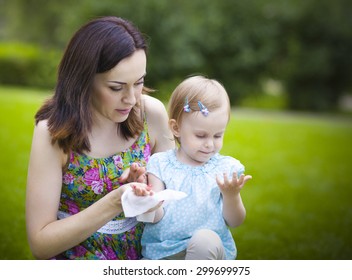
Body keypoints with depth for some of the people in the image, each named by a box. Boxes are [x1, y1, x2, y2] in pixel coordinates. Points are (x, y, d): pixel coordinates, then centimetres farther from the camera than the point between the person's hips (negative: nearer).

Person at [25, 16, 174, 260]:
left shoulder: (152, 113, -8)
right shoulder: (53, 132, -15)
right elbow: (39, 243, -14)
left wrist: (144, 189, -14)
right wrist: (112, 205, -25)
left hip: (145, 255, 3)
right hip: (76, 257, -3)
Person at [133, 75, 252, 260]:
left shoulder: (227, 168, 5)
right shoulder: (160, 164, 4)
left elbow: (234, 222, 6)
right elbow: (157, 217, -2)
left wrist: (231, 196, -14)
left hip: (210, 251, 1)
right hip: (161, 252, -1)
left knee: (205, 239, -35)